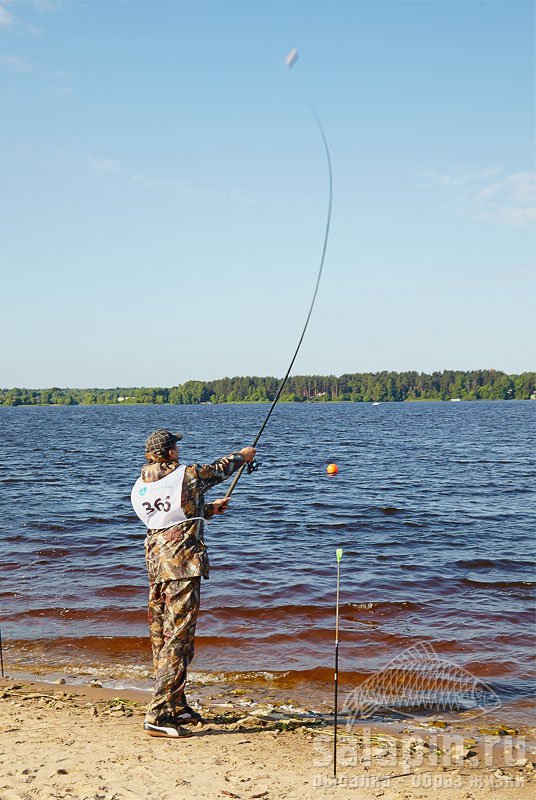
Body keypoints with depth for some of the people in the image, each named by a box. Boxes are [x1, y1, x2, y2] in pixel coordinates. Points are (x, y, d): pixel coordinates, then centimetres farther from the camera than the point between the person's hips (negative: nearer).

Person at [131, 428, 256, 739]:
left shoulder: (141, 486, 9)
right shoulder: (188, 475, -10)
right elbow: (219, 469, 11)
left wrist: (209, 509, 34)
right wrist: (242, 456, 31)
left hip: (155, 565, 8)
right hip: (182, 566, -8)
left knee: (161, 637, 14)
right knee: (178, 638, -7)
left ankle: (176, 707, 28)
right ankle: (158, 716, -10)